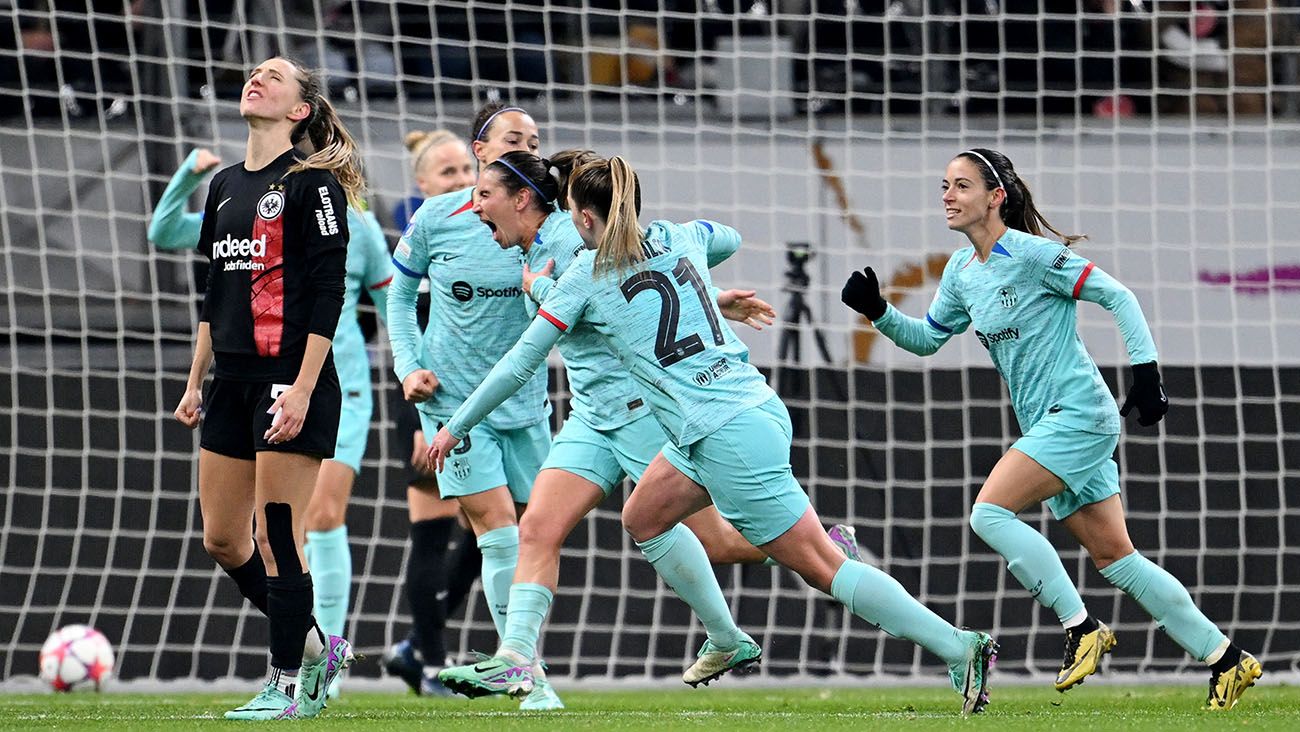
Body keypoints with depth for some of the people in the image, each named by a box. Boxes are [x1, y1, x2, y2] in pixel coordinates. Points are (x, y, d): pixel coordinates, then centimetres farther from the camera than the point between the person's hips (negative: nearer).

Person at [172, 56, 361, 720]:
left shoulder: (312, 182, -8)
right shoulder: (226, 185, 15)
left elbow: (328, 292, -13)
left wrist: (303, 389, -19)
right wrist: (195, 382, 19)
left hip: (291, 381, -8)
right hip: (232, 382, 8)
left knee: (277, 535, -6)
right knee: (222, 539, 8)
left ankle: (287, 685, 3)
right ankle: (316, 648, 23)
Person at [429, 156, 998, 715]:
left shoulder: (585, 277, -4)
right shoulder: (681, 238, 11)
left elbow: (519, 363, 3)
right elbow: (730, 236, 37)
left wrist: (456, 426, 15)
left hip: (728, 437, -8)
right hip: (757, 410, 8)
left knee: (823, 568, -6)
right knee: (643, 519, 23)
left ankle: (960, 647, -11)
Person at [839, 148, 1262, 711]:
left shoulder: (1032, 254, -13)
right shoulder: (961, 272, 11)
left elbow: (1117, 298, -12)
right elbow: (928, 337, 23)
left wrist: (1146, 373, -17)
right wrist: (878, 312, 6)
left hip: (1078, 413, -9)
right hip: (1048, 426, 9)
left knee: (989, 512, -19)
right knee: (1113, 557, 7)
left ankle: (1081, 628, -11)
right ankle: (1226, 659, 11)